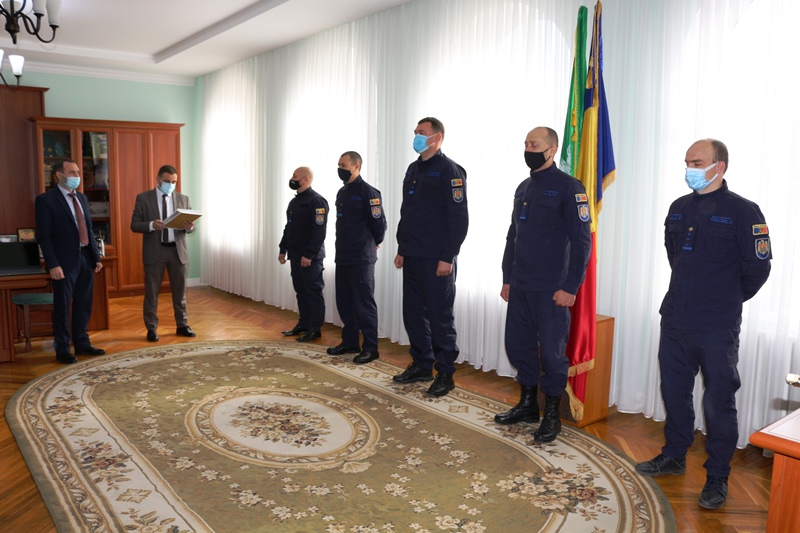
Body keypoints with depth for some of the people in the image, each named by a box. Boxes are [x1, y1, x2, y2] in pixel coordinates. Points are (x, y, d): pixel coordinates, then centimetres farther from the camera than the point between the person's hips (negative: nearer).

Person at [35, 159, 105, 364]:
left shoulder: (82, 198, 14)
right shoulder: (46, 199, -8)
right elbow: (43, 236, -12)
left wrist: (96, 257, 12)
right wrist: (53, 264, -18)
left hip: (85, 258, 7)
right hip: (65, 261, -6)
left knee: (83, 305, 13)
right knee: (62, 307, 3)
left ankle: (82, 344, 24)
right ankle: (62, 350, 13)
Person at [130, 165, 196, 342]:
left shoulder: (183, 199, 7)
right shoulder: (143, 198, 0)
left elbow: (190, 225, 5)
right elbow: (134, 225, -4)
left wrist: (189, 227, -19)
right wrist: (151, 225, -23)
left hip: (177, 250, 2)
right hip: (154, 251, -2)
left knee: (180, 291, 10)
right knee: (151, 292, 6)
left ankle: (182, 325, 22)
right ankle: (151, 328, 16)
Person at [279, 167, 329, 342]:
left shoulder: (316, 201, -14)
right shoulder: (294, 201, 16)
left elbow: (319, 232, -20)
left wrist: (309, 255, -23)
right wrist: (283, 250, 16)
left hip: (310, 257, -9)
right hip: (295, 255, 9)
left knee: (313, 292, -3)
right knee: (300, 291, 14)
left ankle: (315, 329, 3)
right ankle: (303, 324, 23)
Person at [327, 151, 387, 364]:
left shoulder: (368, 192, -12)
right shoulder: (342, 192, 14)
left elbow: (379, 222, -12)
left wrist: (374, 243, 2)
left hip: (361, 259, -8)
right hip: (343, 256, 9)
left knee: (364, 303, -4)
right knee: (344, 302, 13)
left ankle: (370, 348, 5)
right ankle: (350, 342, 25)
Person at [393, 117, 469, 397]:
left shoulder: (450, 170, -9)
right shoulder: (413, 170, 15)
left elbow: (459, 218, -14)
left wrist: (448, 257, -17)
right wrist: (402, 249, 16)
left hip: (437, 260, -8)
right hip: (412, 258, 8)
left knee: (440, 316, -1)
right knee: (413, 313, 12)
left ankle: (445, 373, 11)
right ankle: (422, 365, 26)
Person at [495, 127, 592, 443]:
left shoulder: (568, 187, -8)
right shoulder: (523, 188, 13)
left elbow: (581, 241, -12)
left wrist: (570, 287, -16)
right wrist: (507, 279, 16)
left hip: (551, 290, -7)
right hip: (520, 286, 7)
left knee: (551, 352, 1)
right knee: (517, 344, 12)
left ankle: (552, 415, 16)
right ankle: (527, 405, 29)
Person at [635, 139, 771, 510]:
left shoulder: (743, 211, -9)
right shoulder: (679, 209, 8)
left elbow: (757, 267, -7)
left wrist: (728, 300, 5)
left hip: (717, 327, -6)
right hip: (675, 320, 6)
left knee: (718, 402, 4)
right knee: (674, 391, 16)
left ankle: (717, 477, 18)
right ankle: (674, 456, 34)